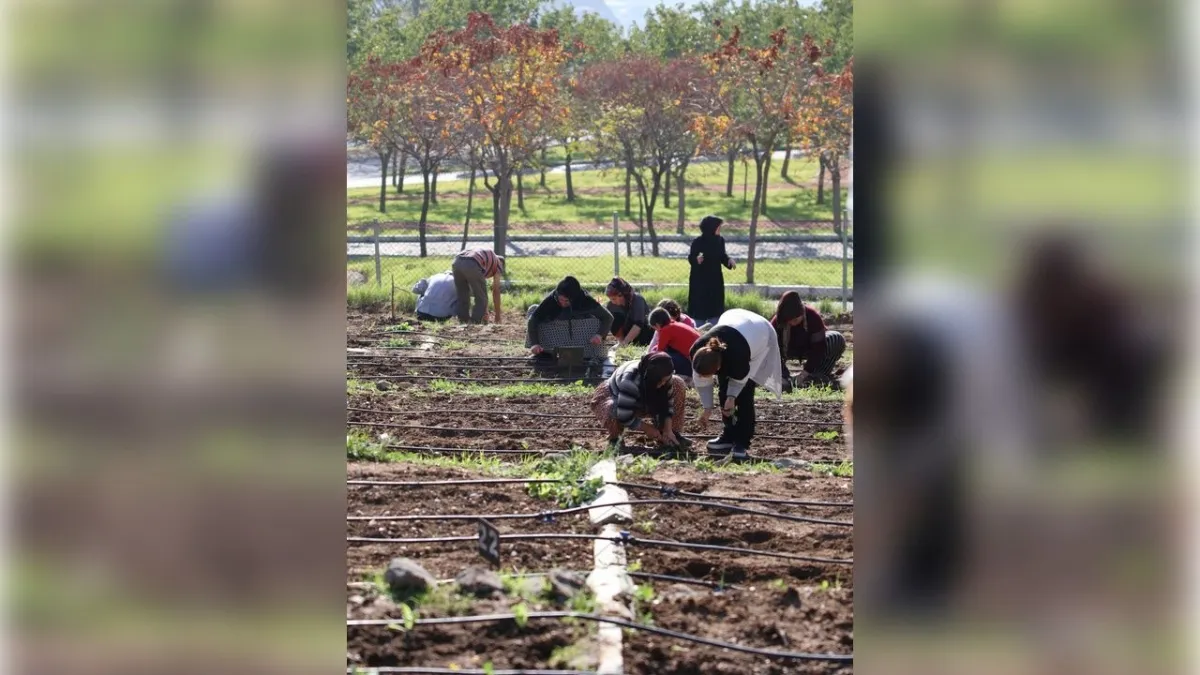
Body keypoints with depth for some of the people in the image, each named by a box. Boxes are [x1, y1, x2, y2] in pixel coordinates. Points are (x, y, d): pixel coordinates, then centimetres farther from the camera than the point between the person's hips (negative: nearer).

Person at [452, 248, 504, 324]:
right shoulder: (497, 264, 28)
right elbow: (496, 291, 27)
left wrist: (484, 310, 56)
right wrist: (497, 315, 34)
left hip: (457, 262, 6)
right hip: (472, 266, -6)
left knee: (462, 299, 23)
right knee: (481, 300, 11)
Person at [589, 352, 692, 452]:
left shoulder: (662, 377, -21)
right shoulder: (630, 380, -42)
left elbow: (667, 403, -8)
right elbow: (624, 416, -39)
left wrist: (668, 430, -18)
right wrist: (646, 428, -25)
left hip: (640, 401, 6)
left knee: (678, 384, -10)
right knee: (613, 410, -45)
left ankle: (672, 434, 0)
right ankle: (614, 439, -10)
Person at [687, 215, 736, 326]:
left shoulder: (720, 240, 0)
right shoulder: (697, 242, -15)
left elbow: (722, 256, 10)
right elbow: (691, 258, -12)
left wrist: (729, 261, -11)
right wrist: (696, 259, -34)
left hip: (715, 280, 5)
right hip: (700, 281, -5)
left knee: (715, 307, 7)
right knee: (700, 307, 0)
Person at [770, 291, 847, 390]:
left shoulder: (813, 316, -32)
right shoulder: (777, 322, -29)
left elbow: (818, 348, -32)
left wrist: (806, 372, -39)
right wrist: (784, 376, -41)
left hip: (810, 348, -1)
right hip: (790, 350, 1)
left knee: (838, 340, -32)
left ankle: (819, 378, -25)